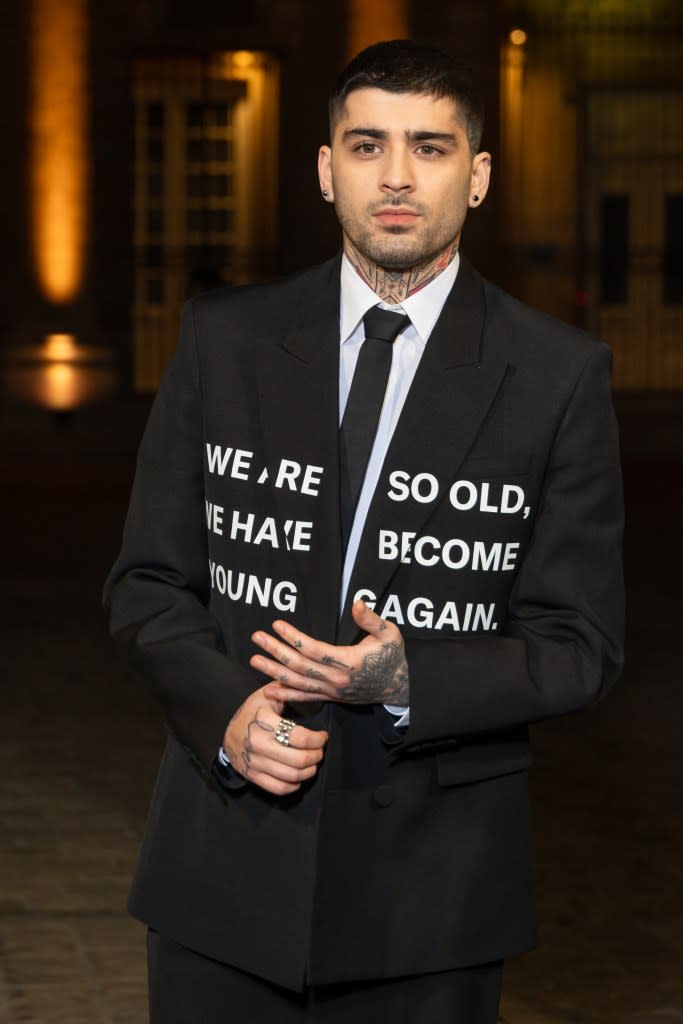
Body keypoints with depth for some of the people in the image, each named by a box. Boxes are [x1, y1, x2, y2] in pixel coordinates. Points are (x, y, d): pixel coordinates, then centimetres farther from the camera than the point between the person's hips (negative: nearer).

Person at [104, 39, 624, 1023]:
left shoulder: (559, 376, -2)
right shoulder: (223, 340, 3)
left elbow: (580, 643, -2)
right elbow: (149, 581, 6)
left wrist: (407, 679, -19)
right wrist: (227, 711, -12)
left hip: (432, 874, -1)